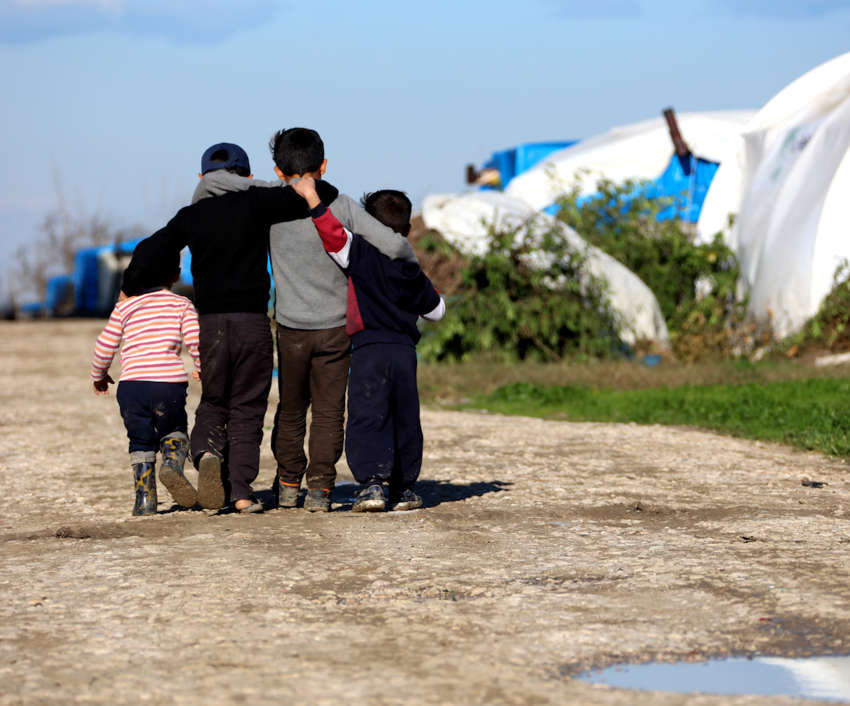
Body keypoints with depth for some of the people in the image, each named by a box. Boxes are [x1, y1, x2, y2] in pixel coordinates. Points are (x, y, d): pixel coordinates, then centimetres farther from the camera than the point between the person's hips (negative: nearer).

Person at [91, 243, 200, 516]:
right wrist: (204, 370, 15)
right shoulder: (182, 305, 7)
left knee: (141, 442, 16)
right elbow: (196, 340, -3)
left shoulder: (125, 307, 10)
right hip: (170, 381, -1)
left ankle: (145, 500, 8)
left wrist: (98, 376, 29)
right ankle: (172, 463, -9)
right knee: (174, 432, 22)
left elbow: (105, 346, 11)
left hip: (132, 384, 1)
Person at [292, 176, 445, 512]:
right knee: (405, 421, 13)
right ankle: (404, 487, 19)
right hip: (405, 351, 5)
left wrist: (311, 197, -11)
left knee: (366, 418, -6)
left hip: (369, 349, -5)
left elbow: (334, 234, -16)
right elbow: (436, 310, 24)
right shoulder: (412, 271, 14)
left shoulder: (362, 255, -1)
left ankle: (372, 481, -20)